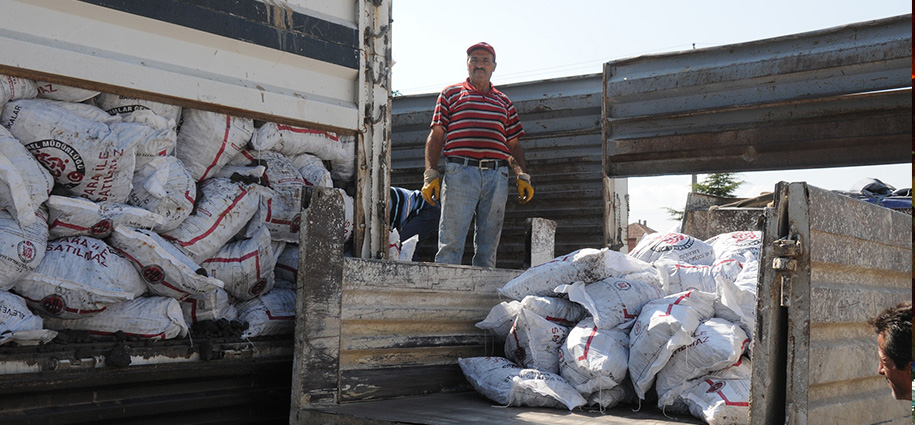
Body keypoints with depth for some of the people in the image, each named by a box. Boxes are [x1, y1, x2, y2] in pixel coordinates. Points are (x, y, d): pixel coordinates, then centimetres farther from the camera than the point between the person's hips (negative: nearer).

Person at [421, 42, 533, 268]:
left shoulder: (504, 102, 21)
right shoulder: (451, 94, 13)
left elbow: (514, 145, 20)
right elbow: (436, 136, 8)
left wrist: (523, 177, 6)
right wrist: (430, 175, -2)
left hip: (497, 177, 3)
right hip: (460, 173, -3)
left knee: (488, 247, 5)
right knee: (451, 242, -8)